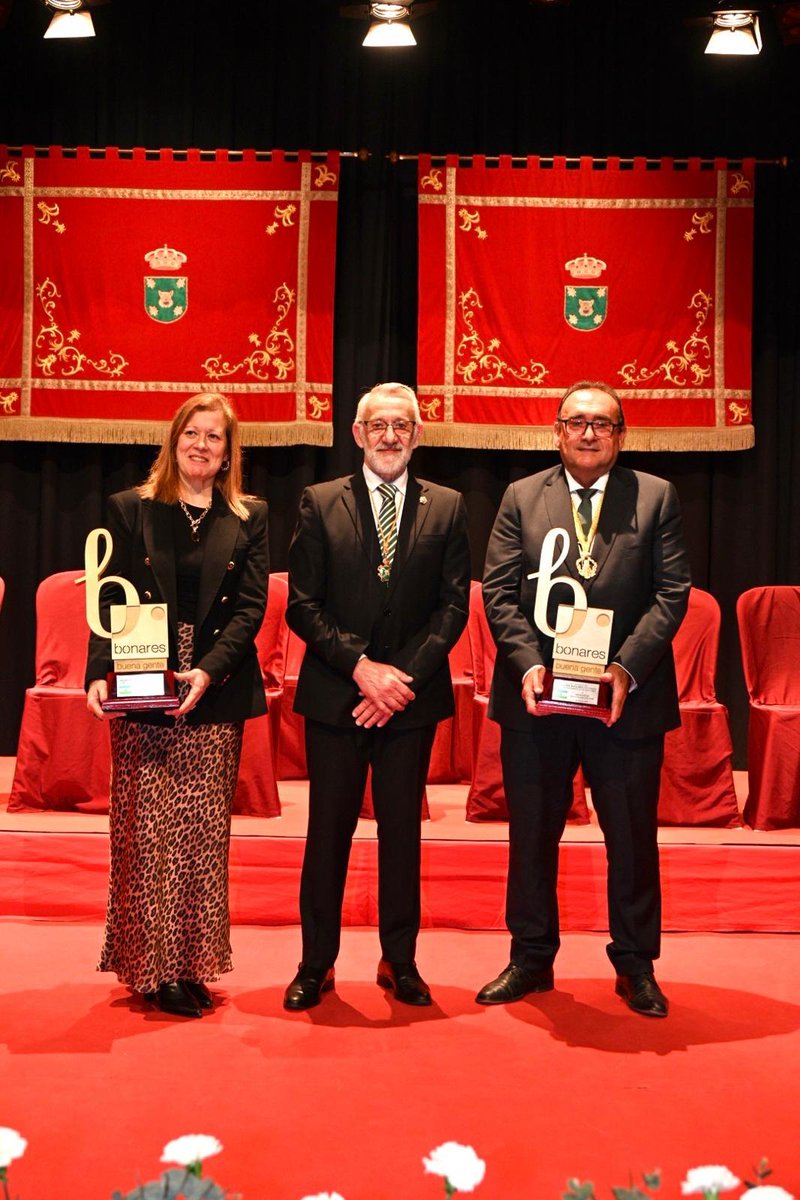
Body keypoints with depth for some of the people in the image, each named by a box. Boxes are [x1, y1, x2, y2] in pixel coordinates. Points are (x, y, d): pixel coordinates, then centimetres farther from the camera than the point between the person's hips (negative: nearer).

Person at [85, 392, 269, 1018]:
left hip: (217, 695, 1)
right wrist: (101, 673, -14)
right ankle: (151, 969, 6)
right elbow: (111, 602, 1)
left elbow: (250, 606, 0)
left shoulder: (249, 517, 9)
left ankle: (194, 967, 11)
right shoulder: (130, 509, 7)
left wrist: (208, 670, -15)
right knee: (146, 831, -1)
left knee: (205, 833, 3)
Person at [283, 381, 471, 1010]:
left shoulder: (447, 508, 6)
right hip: (334, 694, -1)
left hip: (413, 697, 1)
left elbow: (454, 605, 1)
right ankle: (316, 964, 15)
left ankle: (401, 961, 19)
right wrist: (361, 666, -13)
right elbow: (303, 605, -2)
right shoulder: (320, 504, 3)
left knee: (402, 830, 8)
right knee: (328, 830, 5)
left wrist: (403, 675, -10)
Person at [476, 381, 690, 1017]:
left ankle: (636, 965, 23)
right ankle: (531, 959, 26)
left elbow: (671, 592, -3)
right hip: (537, 698, 1)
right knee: (531, 834, 11)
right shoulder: (522, 498, 7)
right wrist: (529, 663, -14)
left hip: (627, 699, -1)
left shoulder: (656, 497, 3)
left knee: (633, 837, 8)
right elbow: (499, 593, 1)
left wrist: (627, 667, -15)